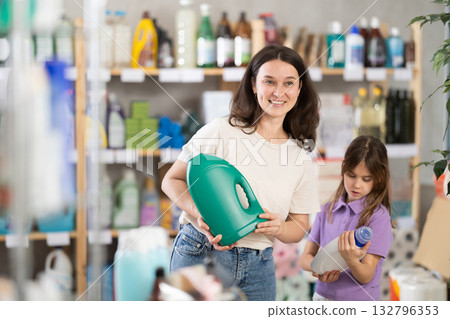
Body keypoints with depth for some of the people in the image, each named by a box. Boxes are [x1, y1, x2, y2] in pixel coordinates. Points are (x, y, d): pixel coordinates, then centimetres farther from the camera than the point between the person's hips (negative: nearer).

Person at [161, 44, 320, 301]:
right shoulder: (221, 132, -6)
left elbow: (299, 228, 10)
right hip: (200, 254, -3)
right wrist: (199, 213, -19)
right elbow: (171, 181, -1)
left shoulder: (300, 155, 5)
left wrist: (277, 228, -13)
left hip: (258, 267, 3)